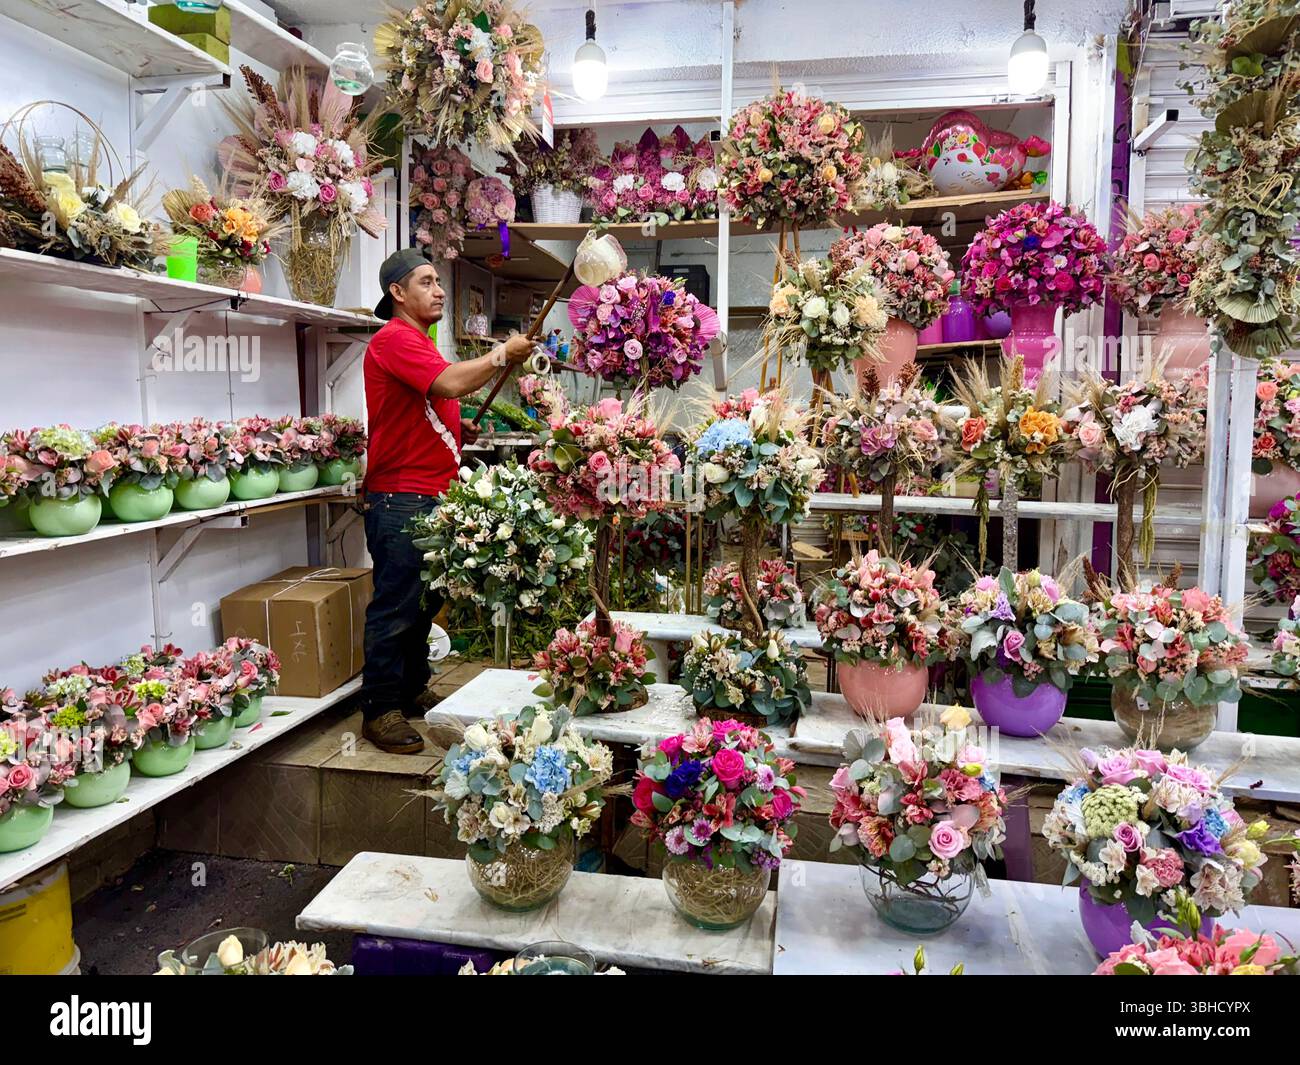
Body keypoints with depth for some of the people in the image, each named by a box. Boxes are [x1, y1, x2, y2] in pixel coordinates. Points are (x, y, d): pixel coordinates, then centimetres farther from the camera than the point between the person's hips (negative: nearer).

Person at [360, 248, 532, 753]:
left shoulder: (420, 342, 22)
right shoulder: (394, 338, -11)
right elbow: (451, 383, -26)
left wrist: (462, 430, 12)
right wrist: (502, 354, -15)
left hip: (433, 497, 10)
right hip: (401, 498, -10)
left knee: (425, 601, 16)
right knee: (395, 607, -5)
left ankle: (414, 690, 29)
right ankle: (380, 711, 5)